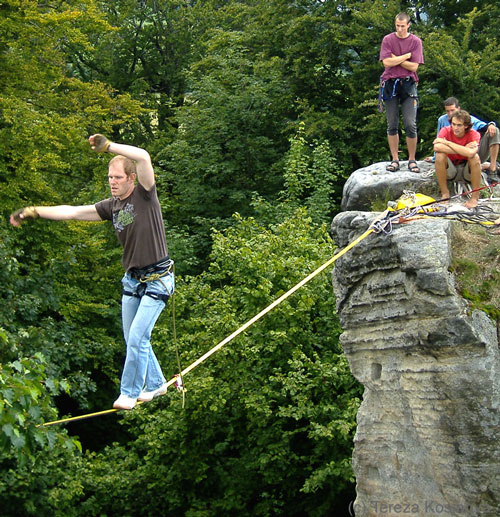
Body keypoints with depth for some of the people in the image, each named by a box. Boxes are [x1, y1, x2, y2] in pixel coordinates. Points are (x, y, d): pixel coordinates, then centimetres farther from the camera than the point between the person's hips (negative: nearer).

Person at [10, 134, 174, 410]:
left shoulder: (144, 195, -11)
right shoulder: (111, 206, 6)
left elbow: (143, 157, -27)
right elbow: (73, 212, 6)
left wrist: (107, 146, -28)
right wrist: (33, 211, 1)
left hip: (157, 279, -7)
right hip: (131, 280, 7)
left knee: (137, 336, -10)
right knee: (133, 338, 12)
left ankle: (129, 392, 3)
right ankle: (155, 384, 30)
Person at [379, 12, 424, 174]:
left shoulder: (415, 41, 3)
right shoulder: (388, 39, 4)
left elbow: (414, 66, -4)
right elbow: (387, 62, -8)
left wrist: (395, 59, -5)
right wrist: (407, 55, -7)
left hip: (408, 83, -1)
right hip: (390, 83, 1)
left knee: (410, 125, -6)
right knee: (392, 125, 3)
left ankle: (412, 160, 3)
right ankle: (395, 160, 9)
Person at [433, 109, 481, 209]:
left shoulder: (474, 134, -17)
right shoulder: (446, 131, -14)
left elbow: (470, 153, -39)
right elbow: (436, 147, -35)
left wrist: (446, 142, -32)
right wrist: (463, 150, -32)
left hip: (467, 171, -1)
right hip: (450, 170, 1)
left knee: (475, 157, -30)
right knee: (439, 155, -27)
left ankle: (475, 197, -18)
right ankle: (445, 194, -14)